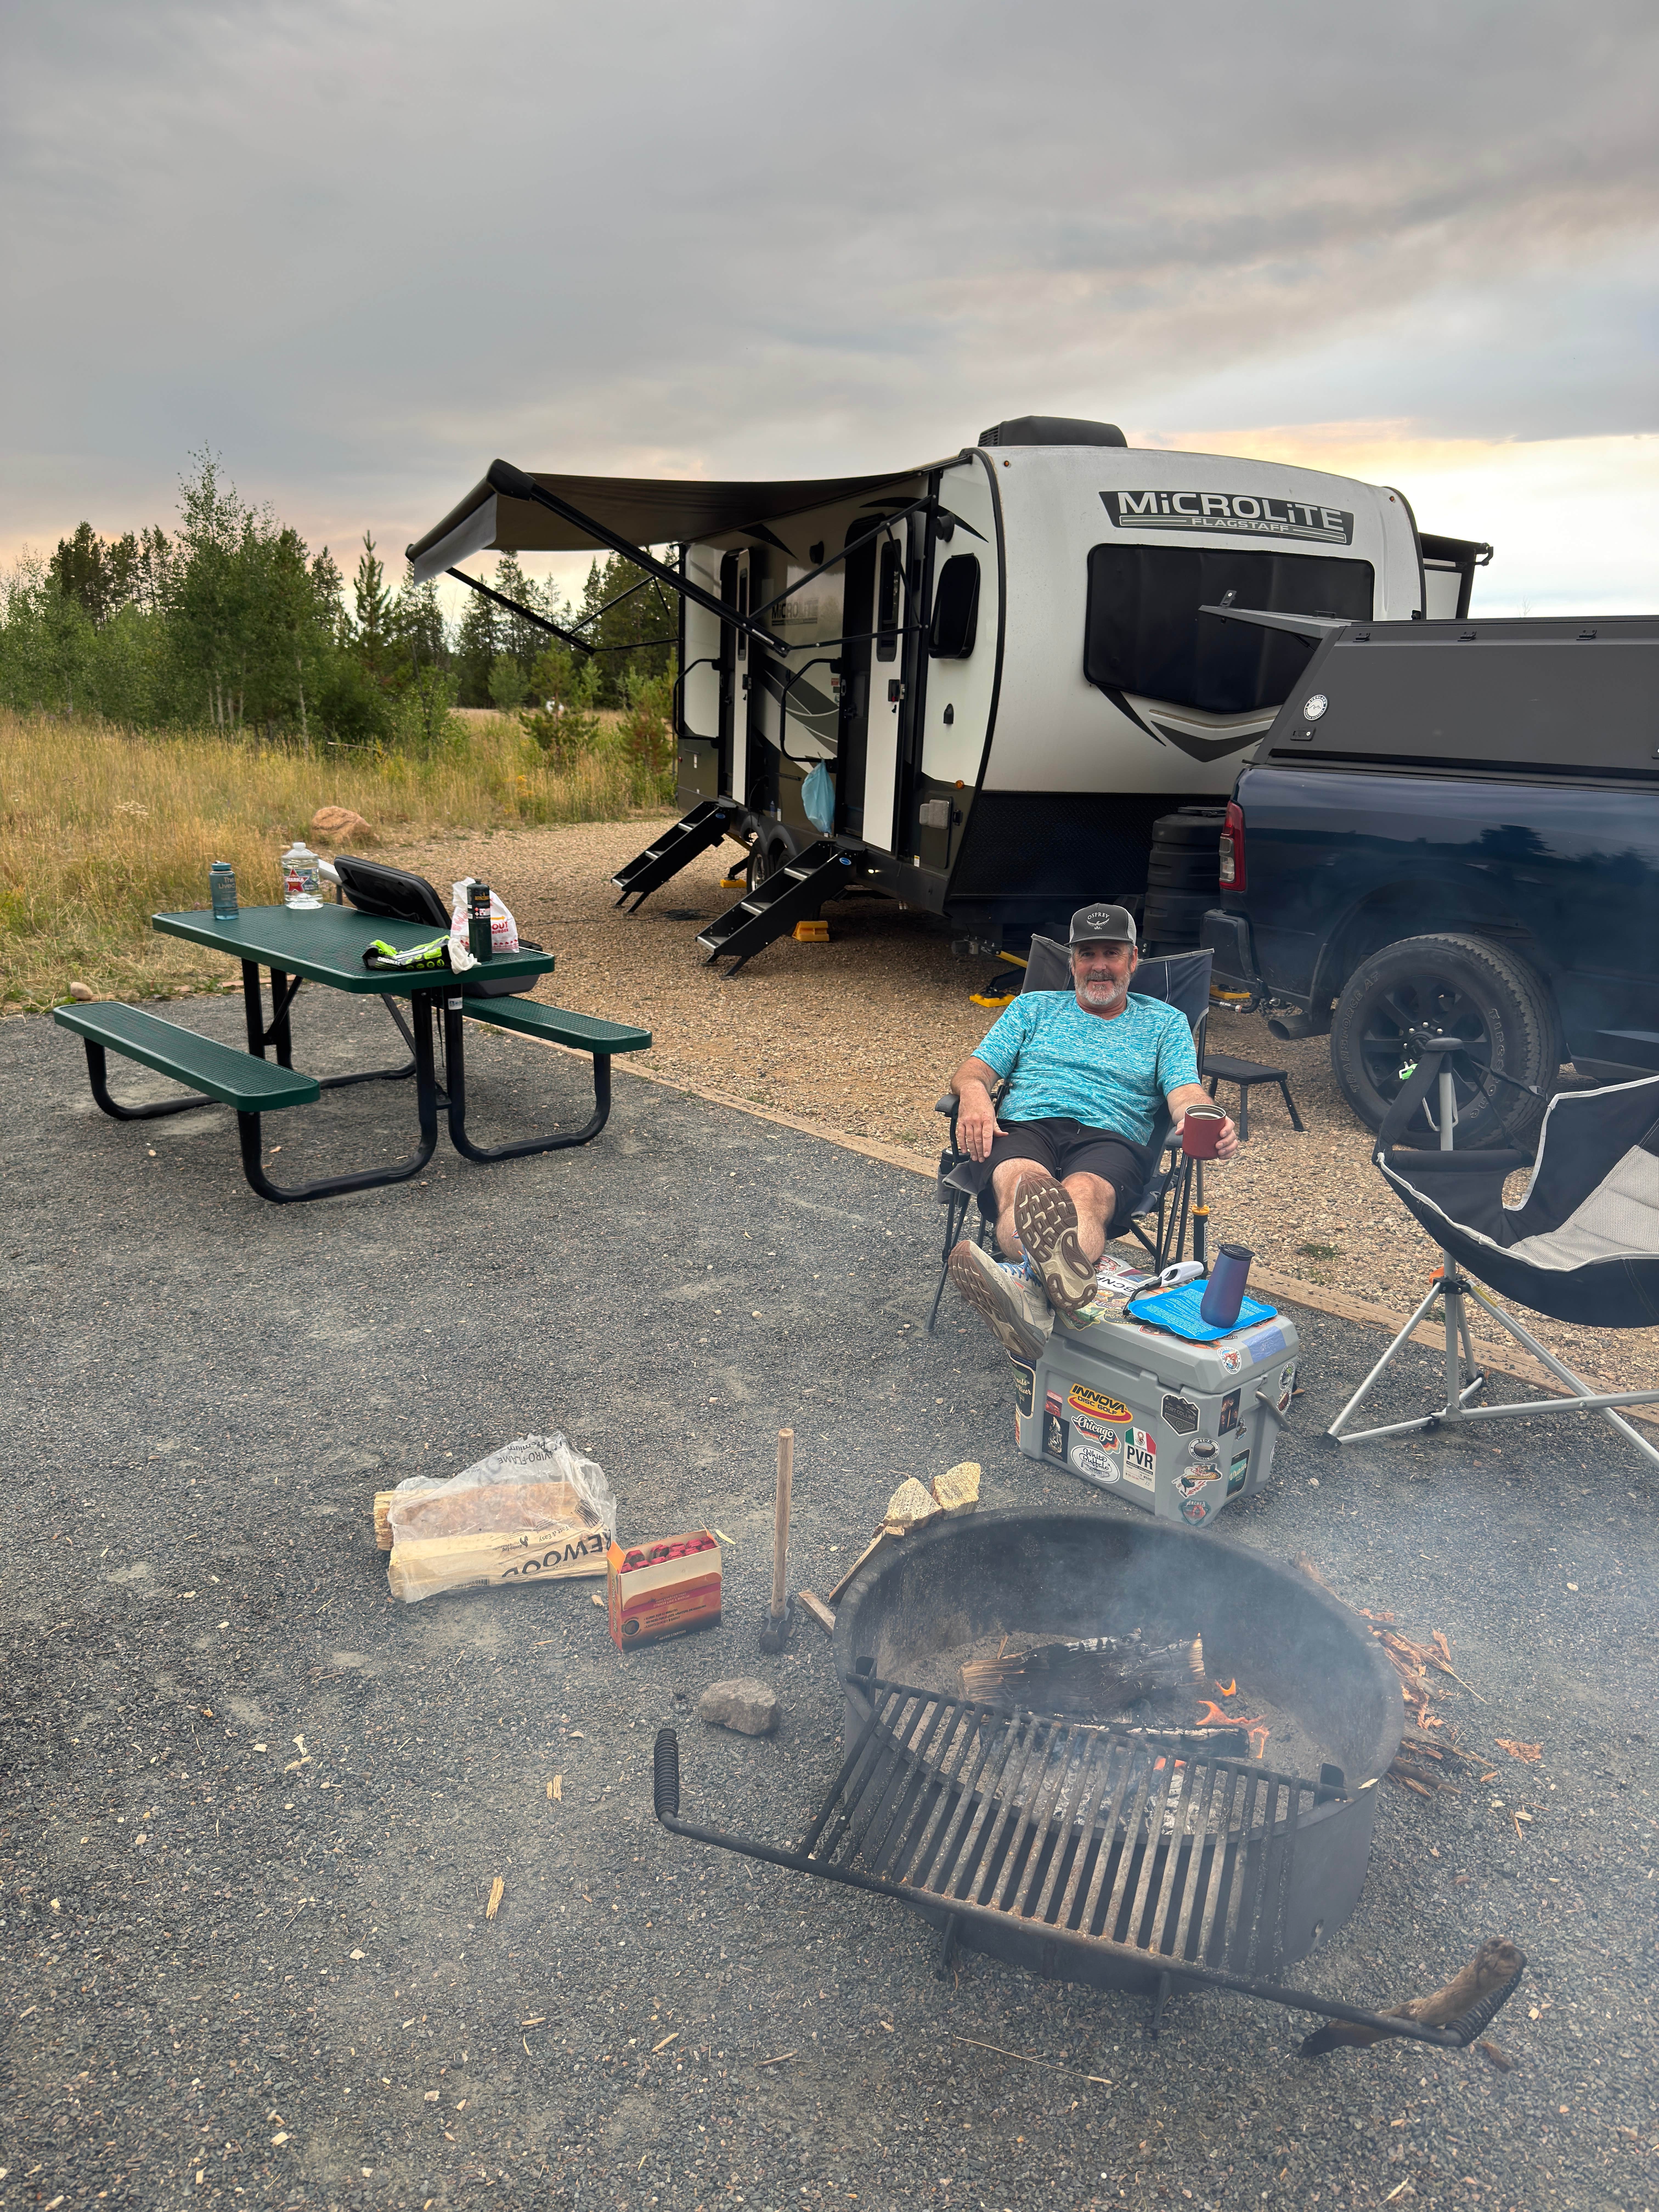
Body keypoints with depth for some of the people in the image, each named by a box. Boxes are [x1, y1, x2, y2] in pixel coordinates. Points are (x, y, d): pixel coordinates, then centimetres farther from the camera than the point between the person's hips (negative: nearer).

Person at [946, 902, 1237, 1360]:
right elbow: (975, 1069, 17)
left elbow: (1186, 1092, 6)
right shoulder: (1034, 1007, 28)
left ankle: (1025, 1280, -74)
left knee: (1084, 1193, -39)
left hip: (1110, 1137, -1)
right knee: (1022, 1182, -38)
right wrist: (974, 1092, -10)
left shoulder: (1165, 1022, 24)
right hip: (1026, 1124, 1)